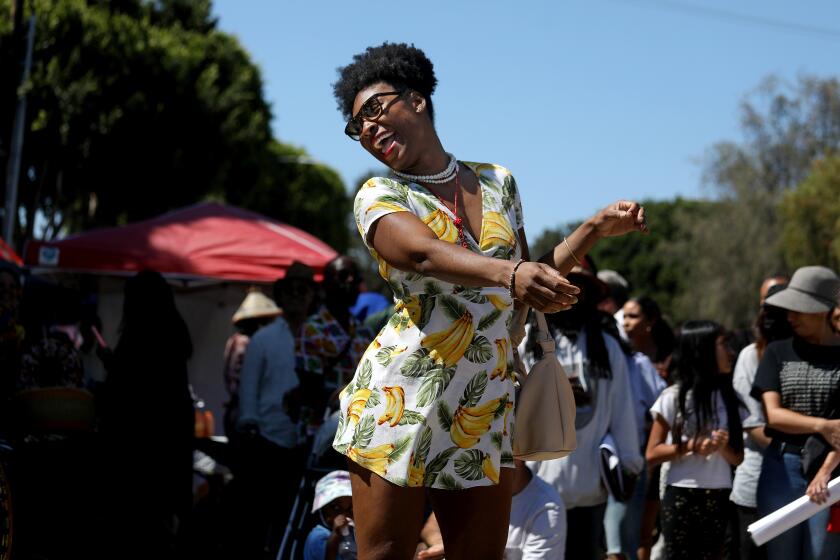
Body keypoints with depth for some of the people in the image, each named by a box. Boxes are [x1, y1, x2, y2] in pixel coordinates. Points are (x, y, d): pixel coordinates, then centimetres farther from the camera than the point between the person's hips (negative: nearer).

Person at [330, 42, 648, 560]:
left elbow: (526, 288, 22)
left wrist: (596, 229, 13)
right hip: (399, 401, -3)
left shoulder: (498, 183, 14)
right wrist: (507, 273, -40)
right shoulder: (379, 197, 0)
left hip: (486, 410, 4)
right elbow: (424, 254, -23)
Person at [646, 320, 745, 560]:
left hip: (718, 498, 5)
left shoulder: (729, 398, 7)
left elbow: (738, 458, 11)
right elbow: (652, 454, -6)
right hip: (681, 497, -5)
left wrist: (723, 447, -12)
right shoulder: (674, 397, -6)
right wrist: (691, 446, -19)